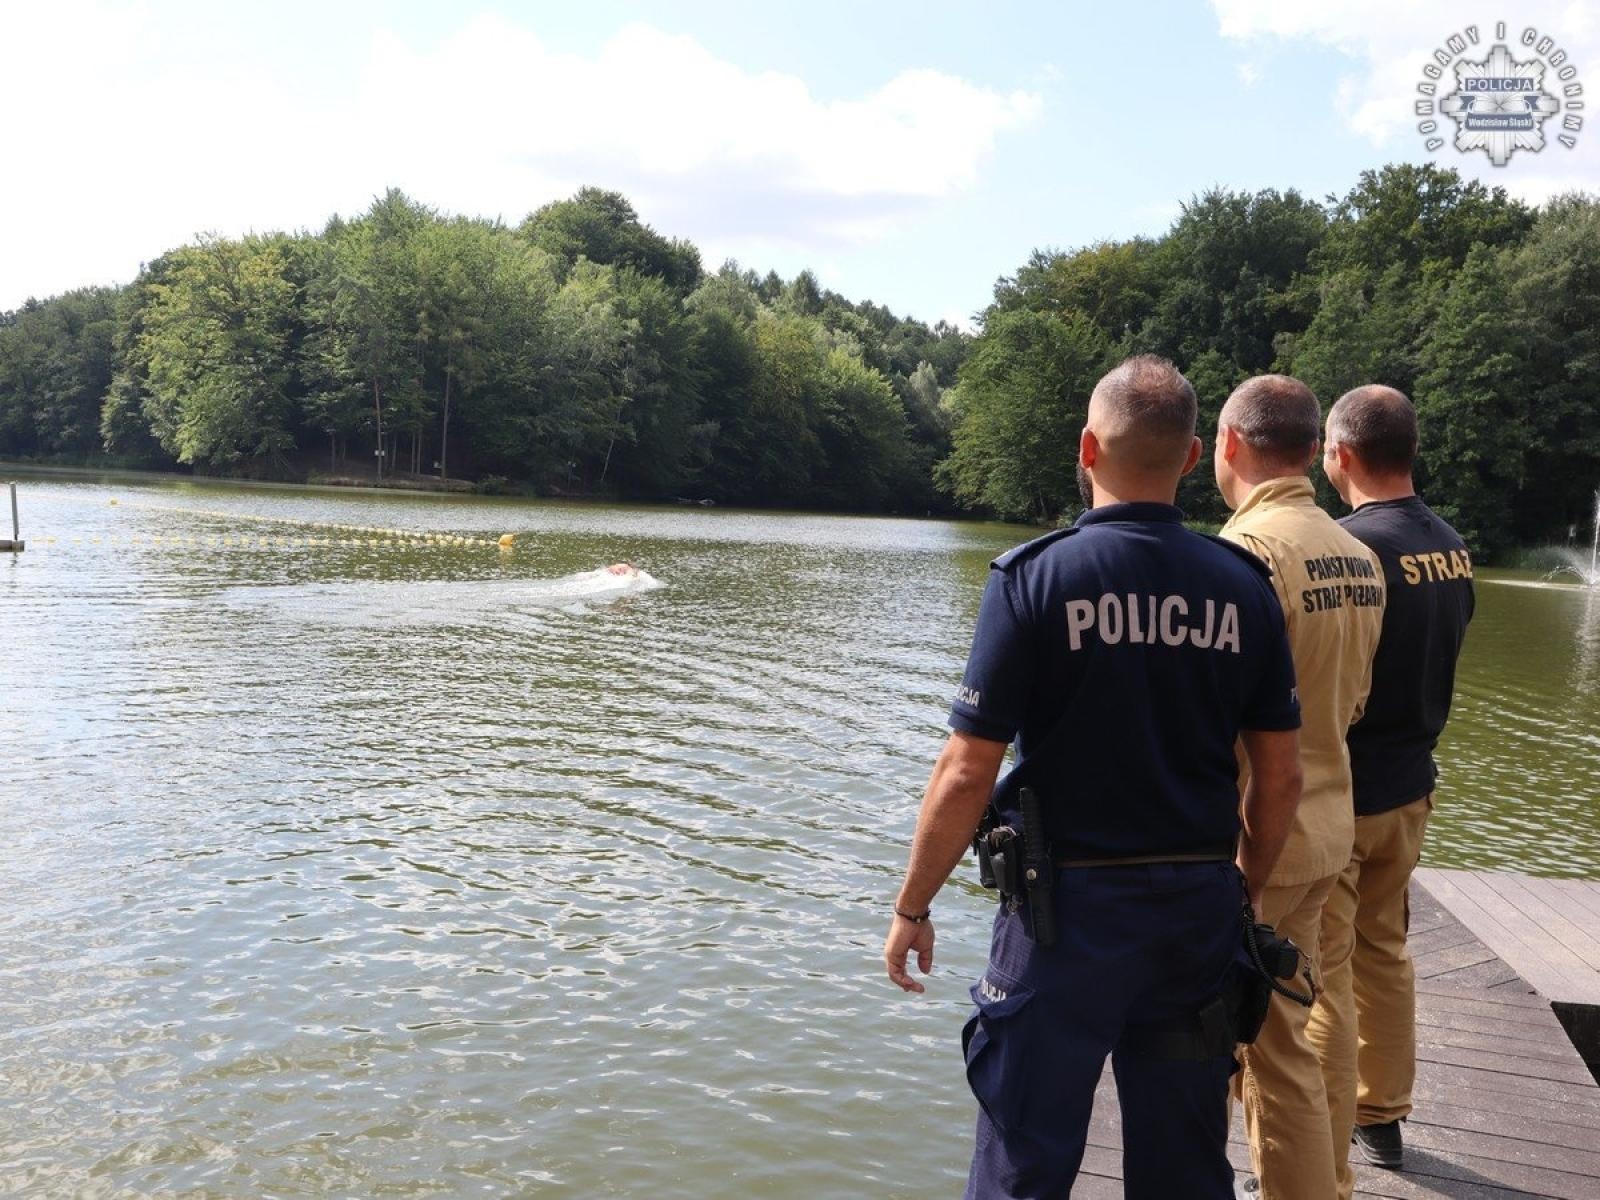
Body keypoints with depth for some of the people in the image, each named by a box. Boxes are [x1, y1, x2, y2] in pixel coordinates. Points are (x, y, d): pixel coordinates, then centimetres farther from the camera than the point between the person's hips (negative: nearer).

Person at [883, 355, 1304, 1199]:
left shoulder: (1035, 577, -12)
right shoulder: (1243, 585, -1)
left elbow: (965, 777, -14)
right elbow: (1280, 778, 3)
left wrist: (911, 909, -1)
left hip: (1067, 906, -4)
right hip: (1198, 908, 4)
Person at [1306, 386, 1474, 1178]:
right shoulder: (1453, 549, 4)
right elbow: (1432, 664, 13)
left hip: (1334, 793, -8)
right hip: (1410, 786, 8)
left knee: (1321, 977, 1)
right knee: (1384, 952, 21)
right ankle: (1381, 1119, 35)